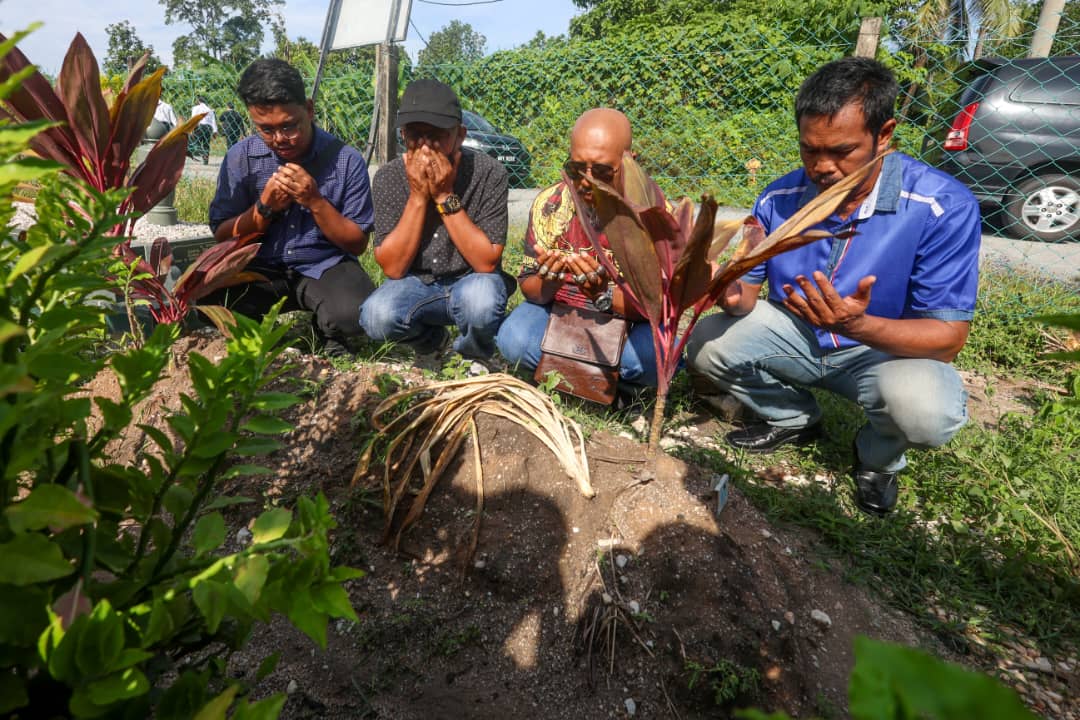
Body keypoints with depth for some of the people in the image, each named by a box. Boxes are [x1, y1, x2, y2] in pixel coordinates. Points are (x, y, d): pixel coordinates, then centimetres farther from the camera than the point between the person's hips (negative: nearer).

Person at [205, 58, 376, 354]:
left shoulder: (347, 160, -8)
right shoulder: (241, 157, -2)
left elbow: (357, 243, -5)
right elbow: (222, 236, 3)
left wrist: (316, 202, -20)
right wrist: (264, 208, -15)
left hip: (325, 266, -2)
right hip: (260, 268, 2)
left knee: (353, 313, -34)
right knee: (211, 304, -27)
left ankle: (327, 336, 4)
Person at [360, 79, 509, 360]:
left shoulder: (489, 173, -15)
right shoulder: (388, 178, -9)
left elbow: (487, 263, -18)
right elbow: (393, 269, -13)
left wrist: (445, 196, -23)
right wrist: (418, 197, -21)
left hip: (470, 282, -1)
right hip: (416, 285, 2)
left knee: (481, 299, -36)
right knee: (376, 316, -28)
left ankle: (473, 355, 1)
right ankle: (431, 338, 8)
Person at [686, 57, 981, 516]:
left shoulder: (943, 207, -24)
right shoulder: (780, 199, -14)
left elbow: (948, 337, -24)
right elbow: (748, 288, -8)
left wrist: (857, 326, -44)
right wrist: (734, 296, -34)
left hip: (887, 349, -3)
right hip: (797, 336, 4)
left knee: (928, 409, -35)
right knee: (705, 344, -17)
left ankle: (878, 457, 6)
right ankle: (793, 417, 13)